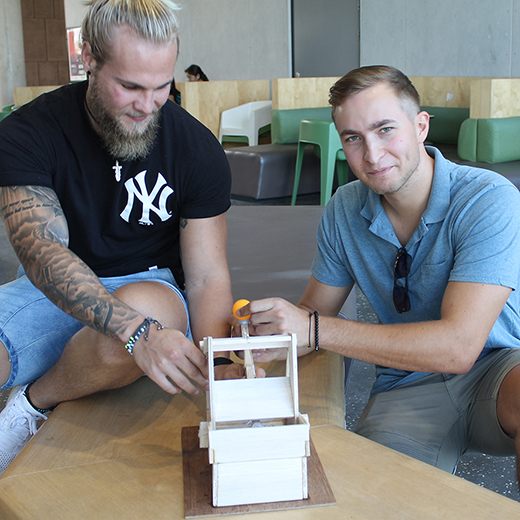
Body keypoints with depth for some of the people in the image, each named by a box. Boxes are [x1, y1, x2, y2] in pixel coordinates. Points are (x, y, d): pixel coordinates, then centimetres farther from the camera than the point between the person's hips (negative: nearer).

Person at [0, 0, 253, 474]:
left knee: (154, 308, -36)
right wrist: (137, 330, -43)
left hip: (151, 286, 2)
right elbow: (42, 252, -26)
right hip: (51, 292, -1)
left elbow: (207, 277, -9)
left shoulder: (198, 150, -9)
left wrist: (218, 363, -30)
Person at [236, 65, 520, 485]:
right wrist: (266, 336, -15)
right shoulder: (345, 210, -1)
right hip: (407, 388, 2)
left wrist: (313, 329, -31)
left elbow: (458, 347, -28)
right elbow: (315, 310, 9)